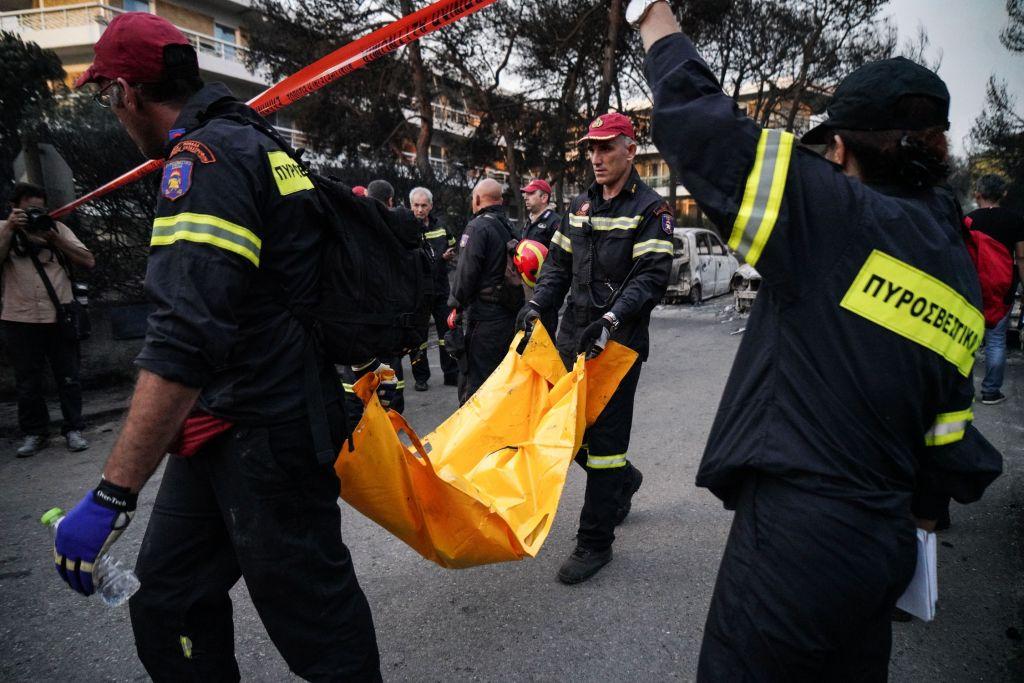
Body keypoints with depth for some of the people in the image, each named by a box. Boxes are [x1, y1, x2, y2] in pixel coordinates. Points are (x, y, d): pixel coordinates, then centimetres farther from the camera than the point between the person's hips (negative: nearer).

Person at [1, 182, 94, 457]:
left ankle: (73, 429, 13)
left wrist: (56, 239, -9)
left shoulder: (58, 228, 8)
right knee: (27, 382, 8)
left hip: (60, 318, 0)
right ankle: (34, 432, 18)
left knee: (68, 378, 4)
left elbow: (88, 262, -1)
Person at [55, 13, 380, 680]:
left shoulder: (205, 159, -17)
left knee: (315, 624, 4)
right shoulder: (256, 145, 15)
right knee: (166, 605, 16)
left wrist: (113, 496, -26)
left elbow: (185, 341, -28)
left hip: (266, 440, -10)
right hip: (224, 429, 10)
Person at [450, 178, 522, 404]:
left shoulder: (478, 226, -11)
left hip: (485, 314, -8)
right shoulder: (510, 227, 15)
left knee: (474, 379, -5)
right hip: (510, 311, 8)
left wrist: (456, 306, -8)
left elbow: (467, 271, -17)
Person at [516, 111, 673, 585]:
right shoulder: (579, 207, 13)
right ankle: (623, 479, 42)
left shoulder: (651, 209, -6)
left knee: (603, 439, -2)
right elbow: (558, 265, 13)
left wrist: (612, 320, -30)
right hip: (574, 335, 7)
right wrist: (537, 306, -4)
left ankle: (595, 542, 10)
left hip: (618, 343, -7)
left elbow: (651, 277, -15)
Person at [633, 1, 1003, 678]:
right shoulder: (964, 287, 8)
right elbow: (944, 438, 14)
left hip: (794, 541, -8)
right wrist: (918, 515, 29)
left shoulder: (842, 218, -15)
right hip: (886, 543, 8)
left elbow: (694, 121, -16)